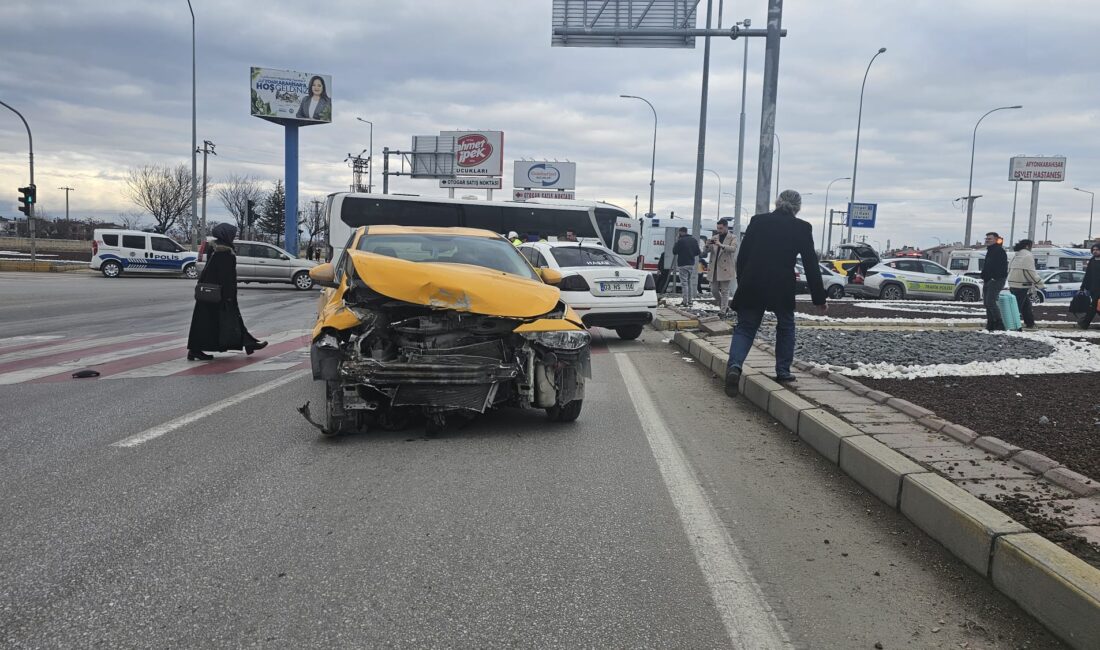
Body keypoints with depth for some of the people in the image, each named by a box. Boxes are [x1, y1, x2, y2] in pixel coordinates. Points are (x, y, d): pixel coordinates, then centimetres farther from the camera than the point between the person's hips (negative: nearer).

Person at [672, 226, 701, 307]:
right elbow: (698, 252, 10)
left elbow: (674, 251, -8)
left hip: (683, 265, -6)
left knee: (684, 283, -4)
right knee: (690, 282, 15)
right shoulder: (694, 240, 7)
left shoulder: (680, 241, -14)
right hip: (691, 264, 6)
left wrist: (675, 244, 6)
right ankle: (690, 300, 17)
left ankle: (685, 301, -7)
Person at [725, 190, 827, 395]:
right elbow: (811, 265, 3)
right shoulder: (802, 228, 1)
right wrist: (819, 299, 8)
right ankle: (783, 371, 21)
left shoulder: (758, 221, 5)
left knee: (745, 328, 8)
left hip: (751, 288, 1)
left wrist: (742, 284, 18)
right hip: (782, 288, -1)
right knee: (786, 327, 21)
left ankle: (734, 365, -16)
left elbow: (742, 256, 7)